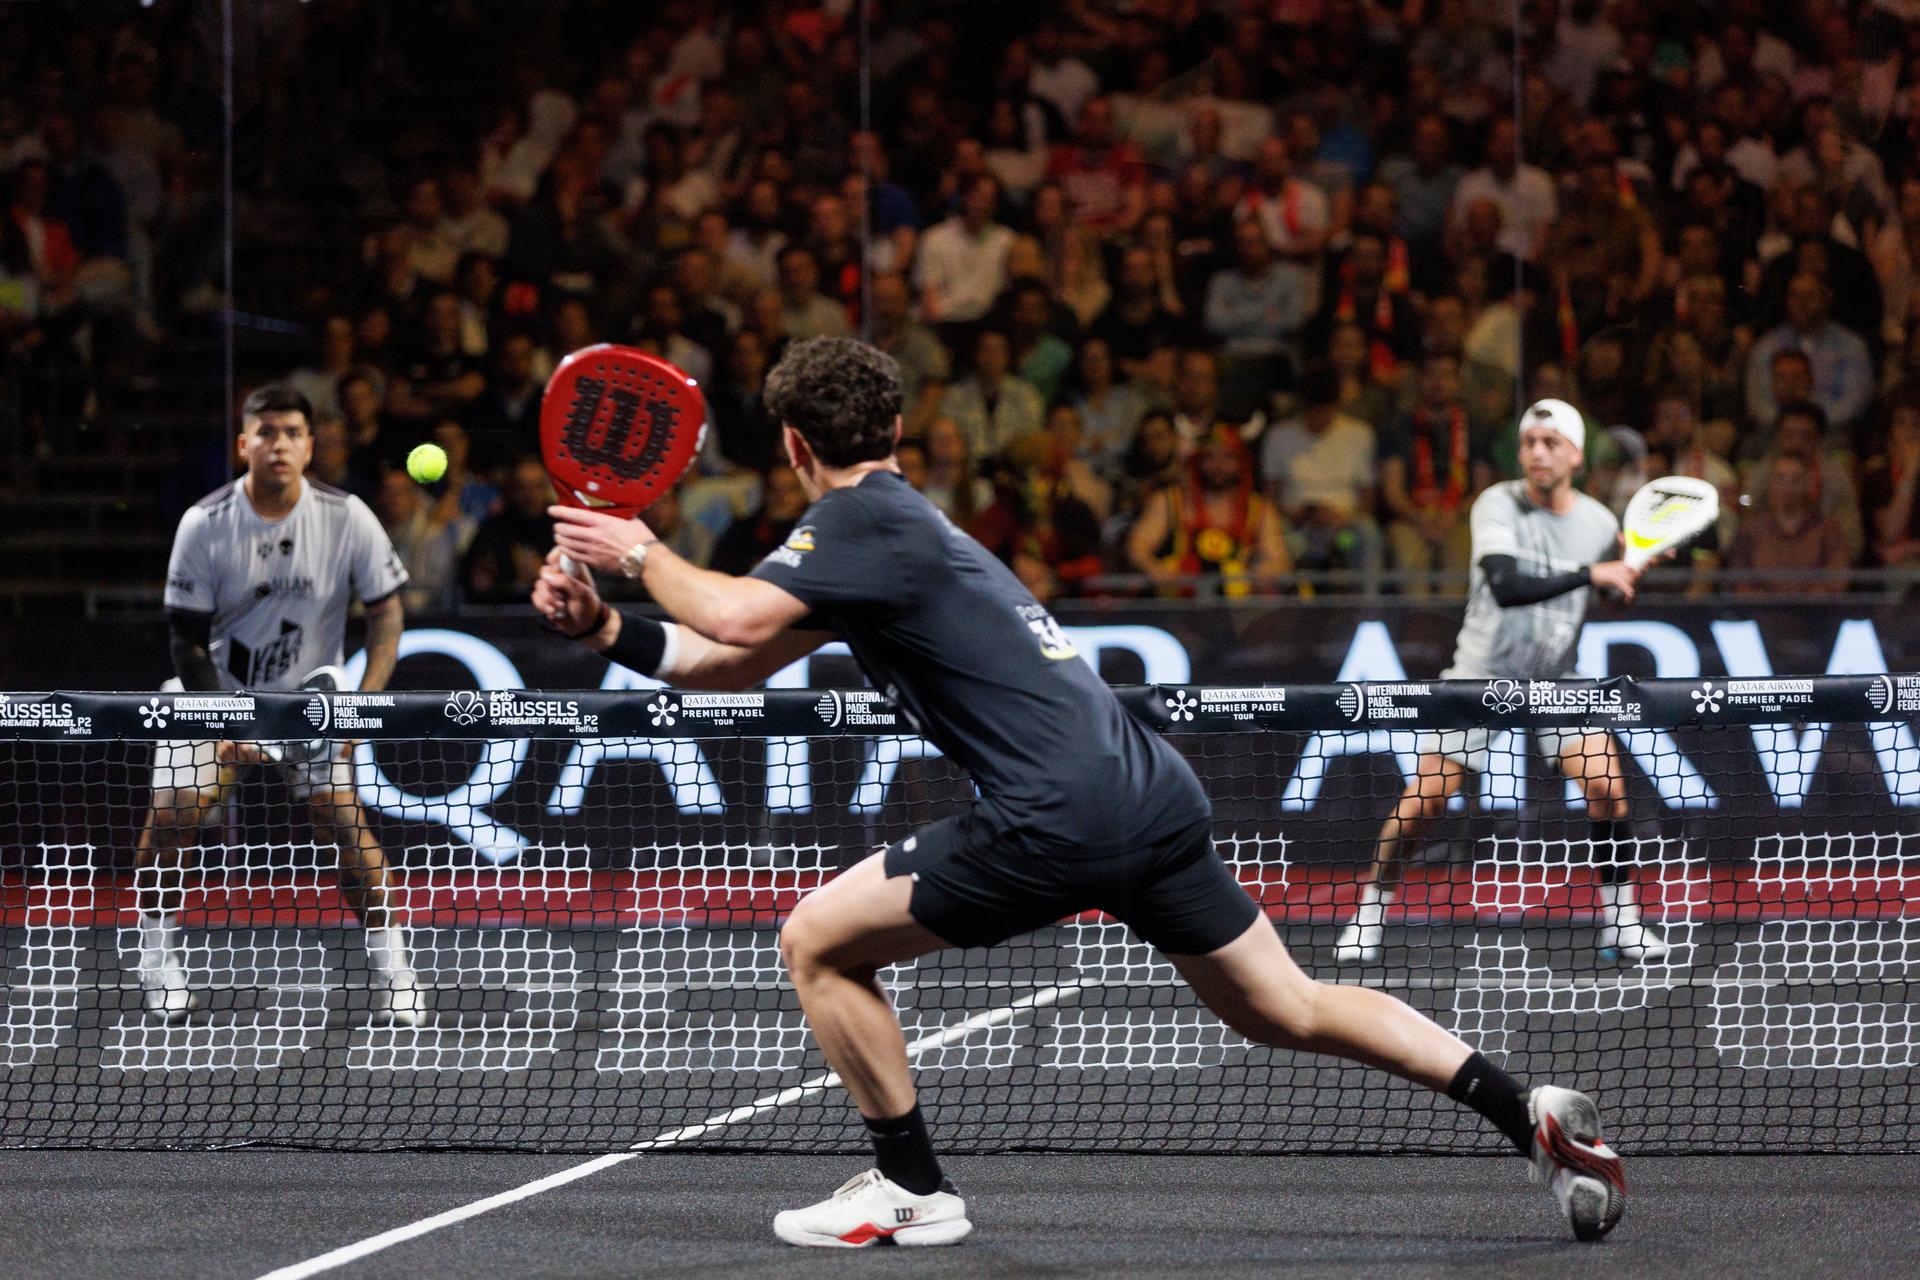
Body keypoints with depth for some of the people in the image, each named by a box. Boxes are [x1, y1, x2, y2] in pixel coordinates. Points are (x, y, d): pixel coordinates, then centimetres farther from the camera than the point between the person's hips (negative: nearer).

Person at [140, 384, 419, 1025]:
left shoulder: (346, 519, -13)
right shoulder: (204, 525, -15)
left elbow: (385, 611, -3)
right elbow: (187, 640, -9)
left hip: (310, 697, 0)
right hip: (214, 691, 0)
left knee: (341, 813, -15)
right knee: (173, 812, -15)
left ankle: (391, 970, -5)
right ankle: (160, 964, 5)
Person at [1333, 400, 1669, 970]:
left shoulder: (1600, 523, -2)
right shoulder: (1498, 505, -15)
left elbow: (1613, 597, 15)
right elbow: (1506, 586, -32)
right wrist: (1590, 574, -32)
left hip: (1557, 677, 3)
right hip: (1482, 671, -3)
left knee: (1606, 783, -15)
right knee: (1423, 799, -8)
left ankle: (1621, 921, 0)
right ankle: (1369, 915, 9)